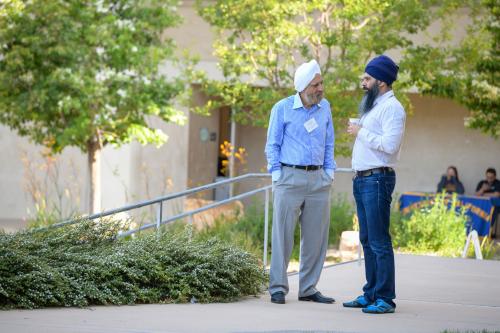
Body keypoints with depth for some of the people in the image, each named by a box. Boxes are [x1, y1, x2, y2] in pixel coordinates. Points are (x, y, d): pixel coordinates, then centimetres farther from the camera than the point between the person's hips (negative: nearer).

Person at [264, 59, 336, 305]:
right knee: (283, 235, -4)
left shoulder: (325, 107, 9)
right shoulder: (282, 108, -2)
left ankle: (308, 289, 15)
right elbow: (272, 145, 1)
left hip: (319, 180, 4)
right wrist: (277, 176, -5)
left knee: (316, 237, 6)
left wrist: (329, 172, 8)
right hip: (290, 177, -4)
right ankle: (278, 288, 1)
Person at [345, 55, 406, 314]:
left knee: (379, 241, -10)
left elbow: (389, 145, -22)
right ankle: (371, 294, 17)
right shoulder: (372, 106, 20)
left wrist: (361, 132, -13)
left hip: (377, 179, -10)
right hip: (362, 179, 10)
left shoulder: (391, 108, -11)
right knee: (367, 240, 12)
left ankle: (385, 298, -8)